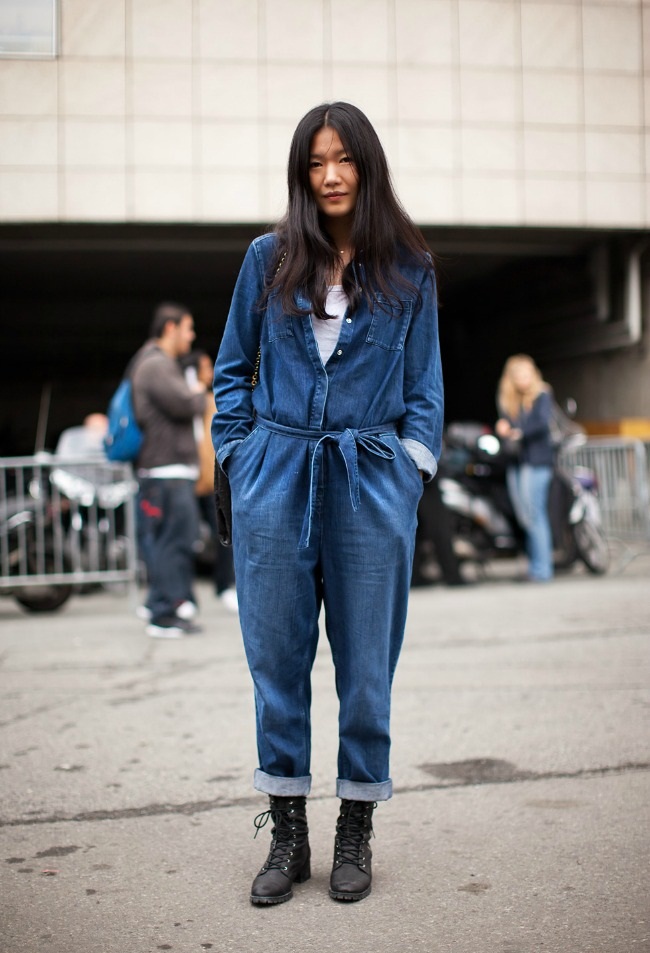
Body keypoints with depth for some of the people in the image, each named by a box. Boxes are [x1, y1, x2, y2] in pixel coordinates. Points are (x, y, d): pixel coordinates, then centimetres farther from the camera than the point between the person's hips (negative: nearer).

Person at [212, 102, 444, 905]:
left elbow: (425, 384, 8)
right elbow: (232, 369, 11)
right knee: (277, 659, 5)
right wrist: (239, 459, 3)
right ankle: (286, 835, 19)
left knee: (366, 664, 5)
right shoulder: (268, 259, 5)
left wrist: (412, 468, -1)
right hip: (276, 483, 1)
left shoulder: (409, 268, 5)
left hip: (370, 485, 0)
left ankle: (355, 834, 21)